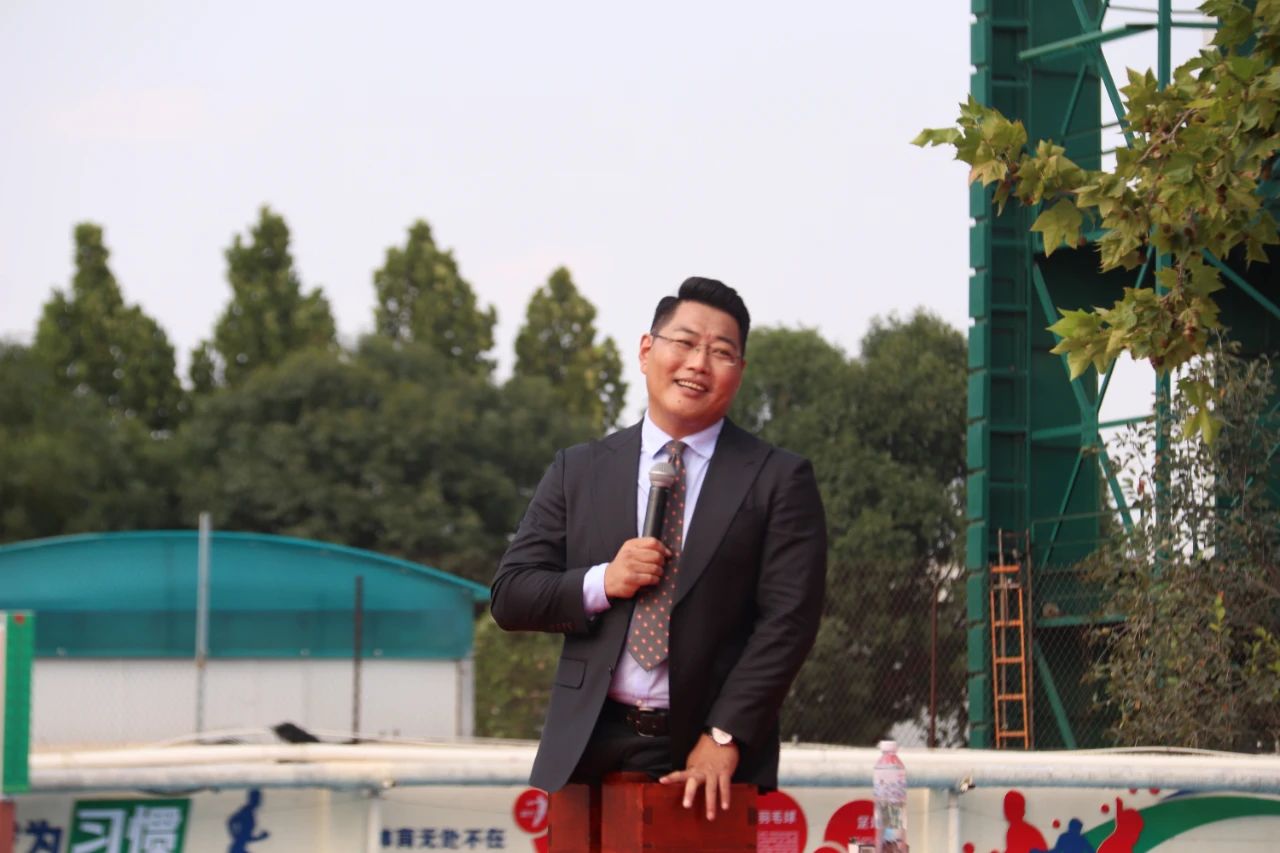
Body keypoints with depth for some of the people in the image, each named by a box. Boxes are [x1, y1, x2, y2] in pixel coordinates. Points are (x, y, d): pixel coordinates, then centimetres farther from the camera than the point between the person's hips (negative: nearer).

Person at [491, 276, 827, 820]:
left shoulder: (779, 481, 3)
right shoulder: (578, 471, 12)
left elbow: (787, 620, -4)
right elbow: (509, 596, 10)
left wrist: (724, 739, -13)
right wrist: (600, 584, -9)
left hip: (713, 758, -2)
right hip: (590, 754, 2)